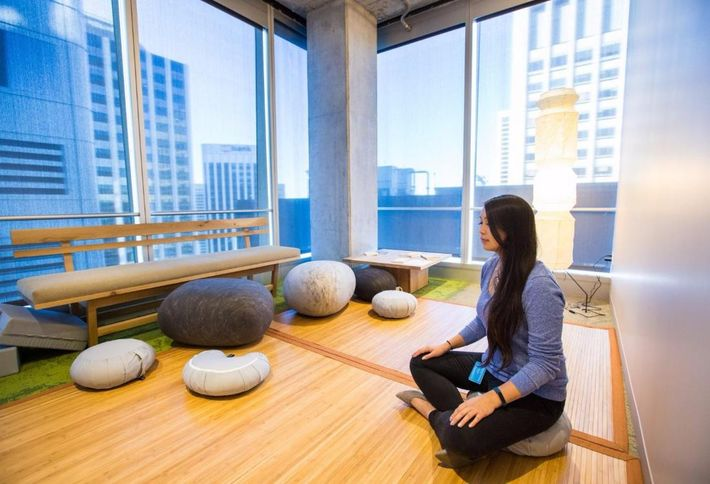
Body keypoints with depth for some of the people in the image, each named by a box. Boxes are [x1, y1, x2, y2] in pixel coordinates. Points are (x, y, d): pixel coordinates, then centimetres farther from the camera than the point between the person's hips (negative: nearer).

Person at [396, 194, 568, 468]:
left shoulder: (539, 286, -29)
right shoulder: (491, 266, -4)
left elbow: (544, 364, -27)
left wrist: (492, 398, -32)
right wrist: (447, 345, 7)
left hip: (537, 394, -8)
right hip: (493, 369, 8)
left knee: (460, 437, -30)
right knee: (421, 362, 6)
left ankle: (433, 411, 1)